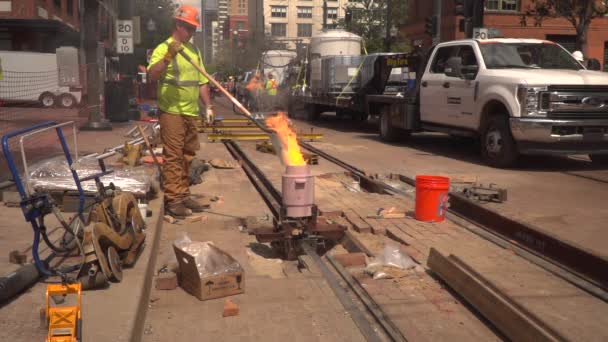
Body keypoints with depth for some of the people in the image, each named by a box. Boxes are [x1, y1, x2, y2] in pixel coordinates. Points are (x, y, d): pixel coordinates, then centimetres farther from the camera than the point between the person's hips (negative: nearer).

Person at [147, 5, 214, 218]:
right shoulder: (164, 48, -6)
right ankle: (172, 200, 0)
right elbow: (153, 75, -21)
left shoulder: (194, 50, 16)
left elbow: (202, 81, 20)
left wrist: (208, 106, 14)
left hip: (191, 112, 7)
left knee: (187, 156, 12)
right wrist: (169, 56, -31)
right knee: (173, 157, -6)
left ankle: (183, 195, 22)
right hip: (172, 112, -7)